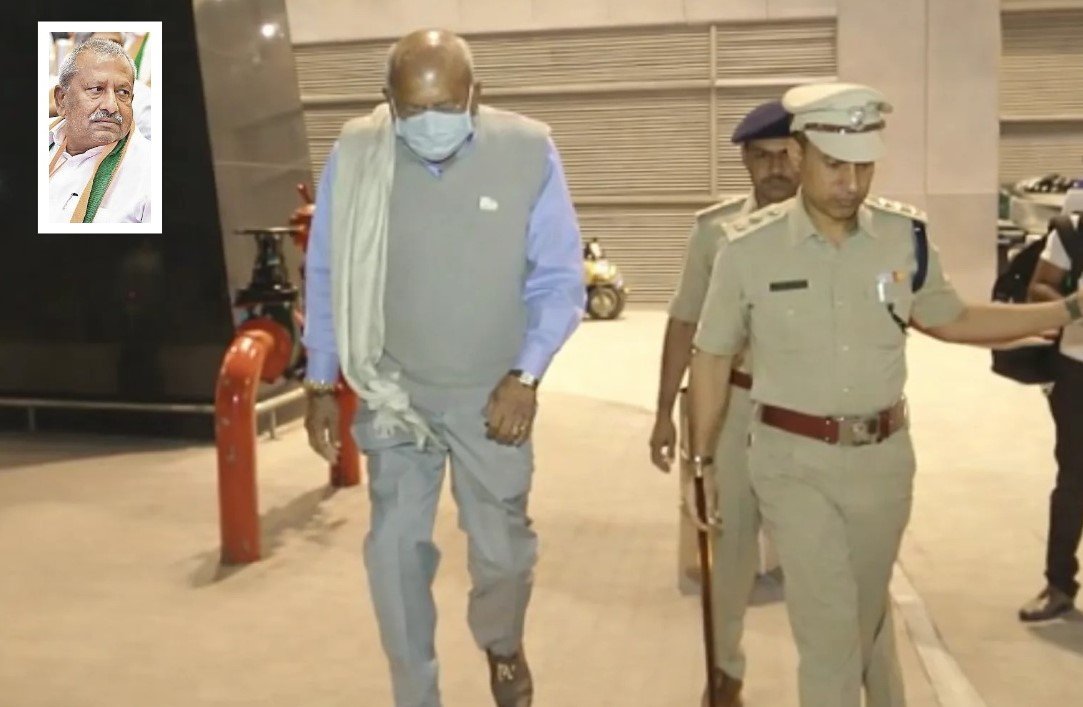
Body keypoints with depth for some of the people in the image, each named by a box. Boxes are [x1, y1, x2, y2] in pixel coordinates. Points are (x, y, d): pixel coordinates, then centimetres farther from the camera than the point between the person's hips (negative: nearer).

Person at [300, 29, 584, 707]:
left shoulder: (529, 152, -15)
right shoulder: (355, 155, -11)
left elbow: (560, 280, -9)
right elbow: (327, 276, 0)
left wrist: (526, 375, -18)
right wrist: (320, 384, 2)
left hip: (493, 393, 0)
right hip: (395, 390, 1)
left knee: (501, 544, 13)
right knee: (395, 548, 5)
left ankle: (503, 647, 46)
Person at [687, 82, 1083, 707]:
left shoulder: (906, 237, -5)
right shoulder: (749, 249, -12)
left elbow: (953, 320, 11)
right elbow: (714, 358, -1)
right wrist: (702, 460, 2)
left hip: (884, 456, 3)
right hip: (793, 459, -3)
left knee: (868, 609, 20)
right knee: (828, 622, -3)